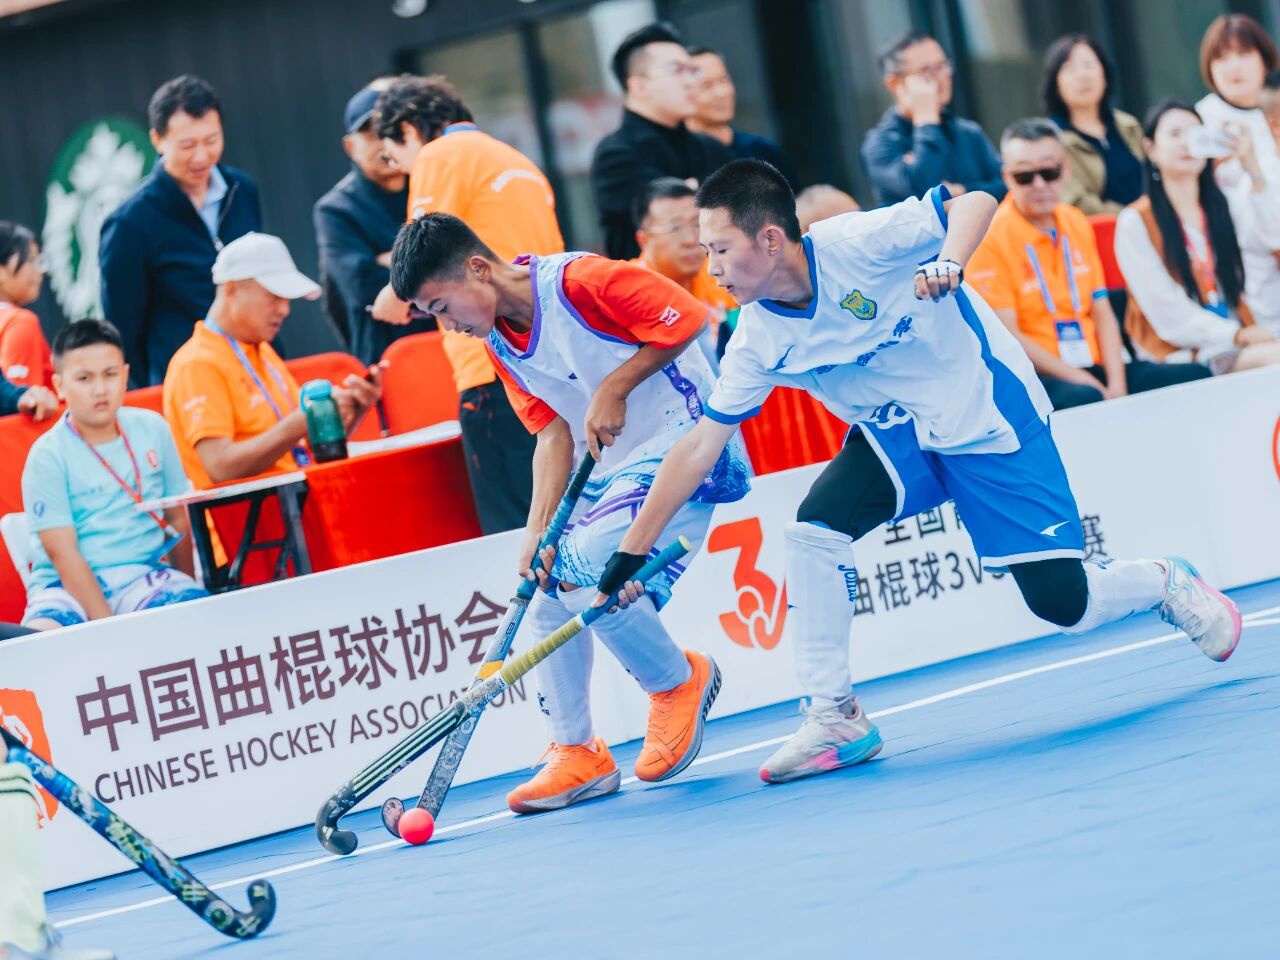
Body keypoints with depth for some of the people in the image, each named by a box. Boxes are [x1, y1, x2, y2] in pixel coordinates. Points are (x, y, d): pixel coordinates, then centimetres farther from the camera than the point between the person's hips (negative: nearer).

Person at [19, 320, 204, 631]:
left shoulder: (152, 429, 8)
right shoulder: (48, 457, -5)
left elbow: (178, 519, 16)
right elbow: (62, 553, -12)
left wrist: (188, 592, 11)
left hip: (144, 575, 3)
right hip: (69, 586, -3)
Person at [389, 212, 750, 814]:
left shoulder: (581, 281, -21)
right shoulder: (498, 342, 4)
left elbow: (687, 318, -18)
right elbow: (554, 432, 2)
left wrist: (614, 388, -19)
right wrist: (539, 528, -10)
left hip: (682, 442, -9)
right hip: (609, 469, 9)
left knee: (583, 570, -24)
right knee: (546, 601, 2)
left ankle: (679, 680, 1)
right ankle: (577, 754, 16)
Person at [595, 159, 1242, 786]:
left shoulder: (857, 243, -26)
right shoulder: (758, 341, -9)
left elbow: (975, 202, -24)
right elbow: (701, 444, -4)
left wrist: (947, 264, -45)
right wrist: (631, 554, -7)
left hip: (990, 417, -5)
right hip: (895, 434, 5)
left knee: (1062, 604, -9)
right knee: (813, 528, -21)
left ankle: (1165, 582, 25)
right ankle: (835, 719, -10)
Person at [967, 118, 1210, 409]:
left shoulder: (1077, 224, 14)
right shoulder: (992, 237, -8)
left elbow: (1101, 313, 15)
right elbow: (1005, 336, -13)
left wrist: (1116, 384, -3)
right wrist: (1085, 383, -16)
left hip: (1092, 370, 7)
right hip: (1035, 377, -7)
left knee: (1196, 376, -11)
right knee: (1082, 398, -40)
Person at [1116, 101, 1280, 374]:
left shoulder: (1222, 208, 13)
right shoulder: (1135, 223, -4)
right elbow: (1169, 314, -10)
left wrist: (1254, 170, -17)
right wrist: (1236, 334, -15)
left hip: (1235, 343, 6)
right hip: (1181, 355, -6)